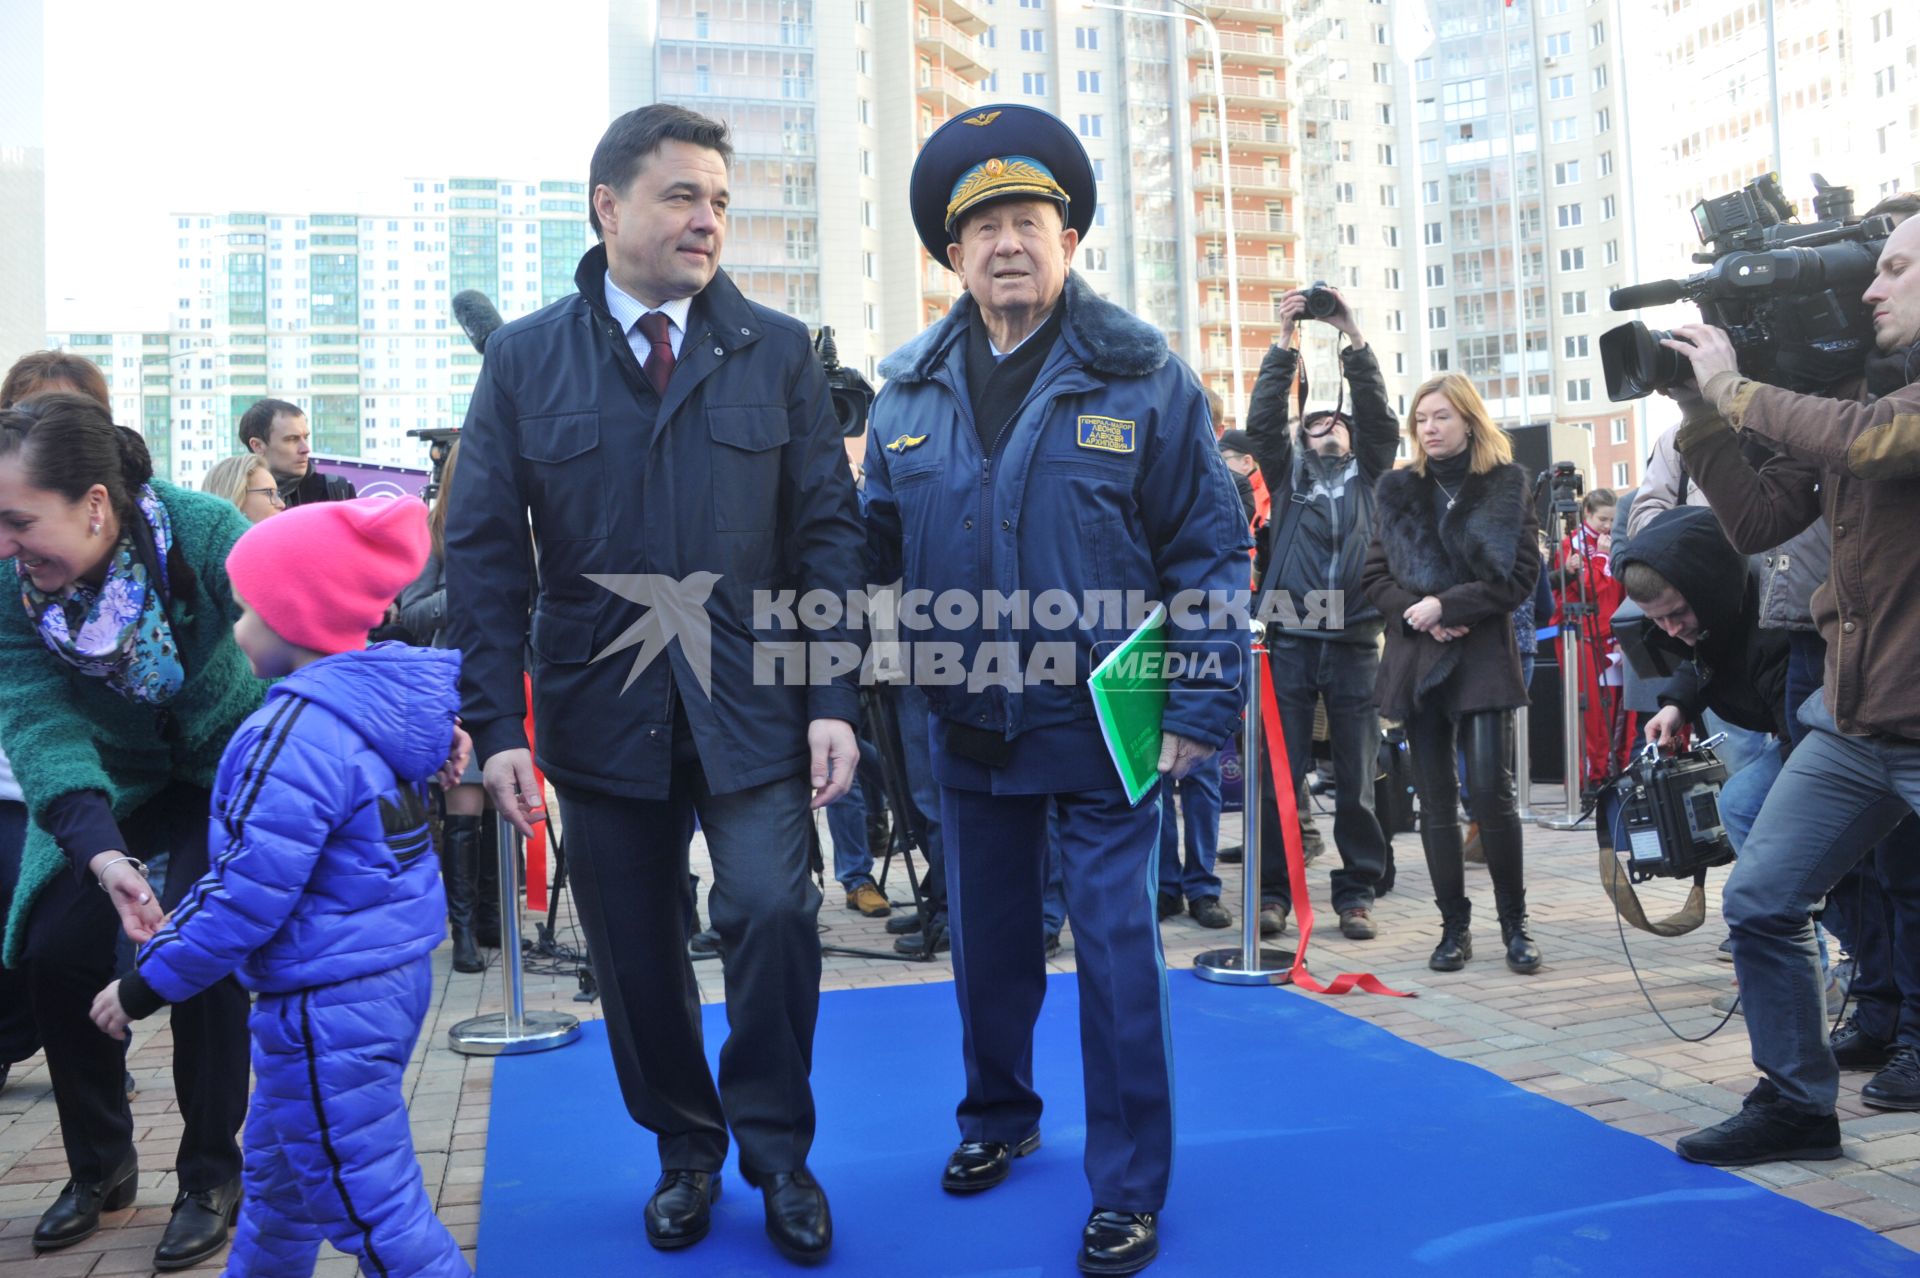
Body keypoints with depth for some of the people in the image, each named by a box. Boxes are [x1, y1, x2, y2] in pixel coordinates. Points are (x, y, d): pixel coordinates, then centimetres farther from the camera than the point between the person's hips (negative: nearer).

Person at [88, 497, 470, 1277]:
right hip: (392, 973, 10)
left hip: (327, 1005, -10)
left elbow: (250, 895, -23)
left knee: (368, 1206, 1)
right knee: (279, 1172, 28)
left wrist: (147, 984, -10)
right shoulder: (379, 704, 4)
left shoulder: (296, 735, -24)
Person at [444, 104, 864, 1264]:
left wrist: (835, 702, -6)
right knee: (637, 954, 9)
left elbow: (830, 534, 1)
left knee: (774, 913, -12)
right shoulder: (526, 359, 3)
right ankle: (686, 1149, 32)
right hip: (602, 716, 1)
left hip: (753, 709, -1)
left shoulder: (778, 353, 3)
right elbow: (484, 551, 0)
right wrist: (498, 724, -6)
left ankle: (776, 1149, 13)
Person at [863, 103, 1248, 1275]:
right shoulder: (910, 391, 4)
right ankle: (999, 1115, 41)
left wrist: (1202, 704, -11)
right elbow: (878, 551, 9)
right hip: (971, 727, 4)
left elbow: (1211, 551, -6)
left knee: (1116, 948, 0)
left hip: (1105, 725, -4)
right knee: (987, 939, 17)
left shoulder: (1141, 375, -7)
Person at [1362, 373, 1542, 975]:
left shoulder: (1507, 485, 2)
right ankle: (1454, 926, 15)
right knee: (1437, 801, 6)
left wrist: (1445, 604, -13)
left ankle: (1514, 923, 8)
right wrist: (1414, 613, -11)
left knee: (1492, 794, -9)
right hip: (1416, 660, 3)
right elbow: (1374, 576, 7)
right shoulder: (1397, 490, 10)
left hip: (1483, 658, -3)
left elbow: (1520, 575, -5)